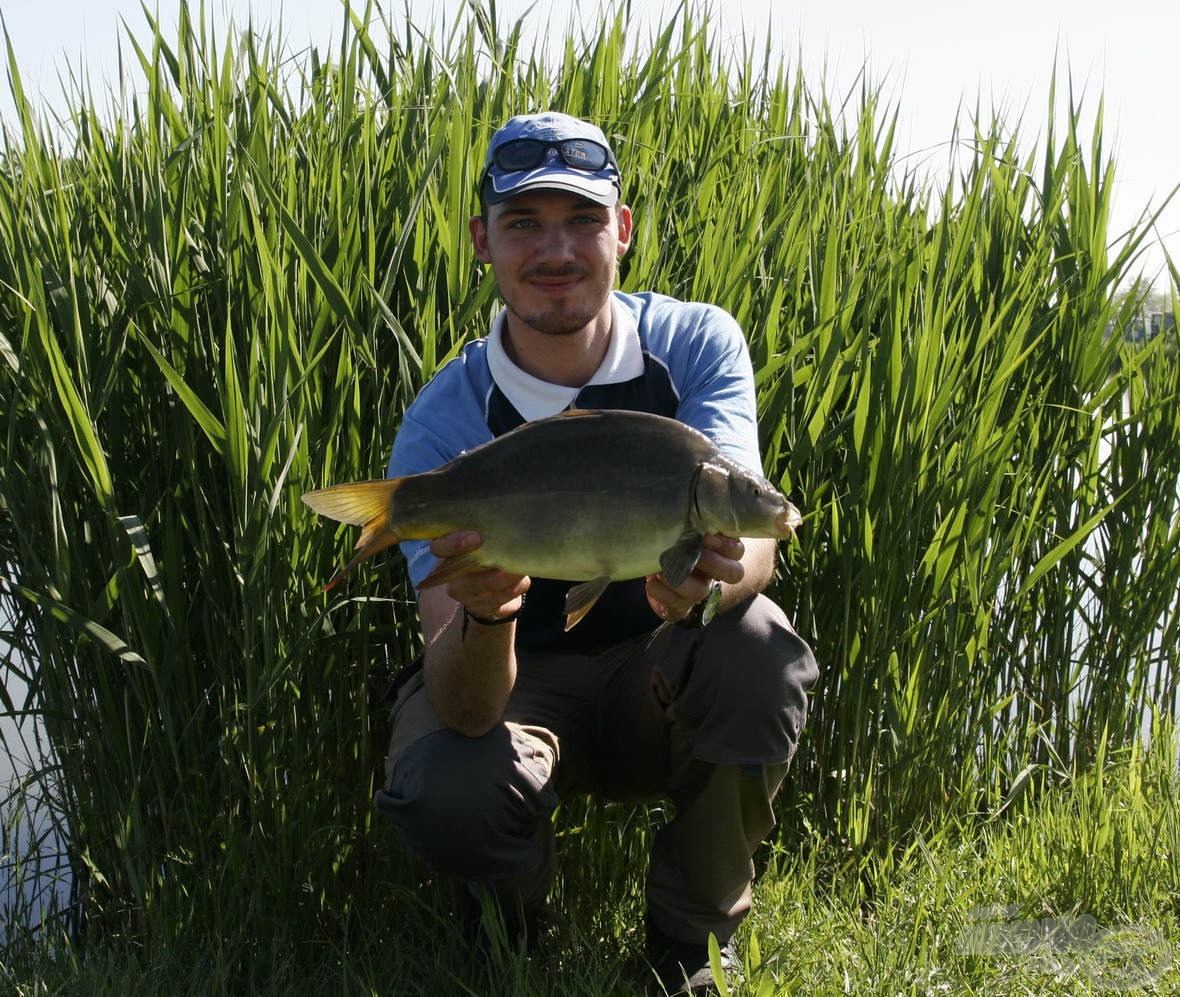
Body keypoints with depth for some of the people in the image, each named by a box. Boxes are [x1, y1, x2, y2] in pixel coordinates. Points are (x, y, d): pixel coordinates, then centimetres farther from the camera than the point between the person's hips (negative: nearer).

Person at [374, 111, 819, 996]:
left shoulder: (697, 345, -13)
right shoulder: (443, 426, -19)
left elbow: (751, 532, -28)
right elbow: (467, 712, -27)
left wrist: (706, 581, -53)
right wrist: (483, 615, -51)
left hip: (659, 686, 1)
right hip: (516, 686, -1)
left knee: (758, 647, -31)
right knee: (447, 794, -33)